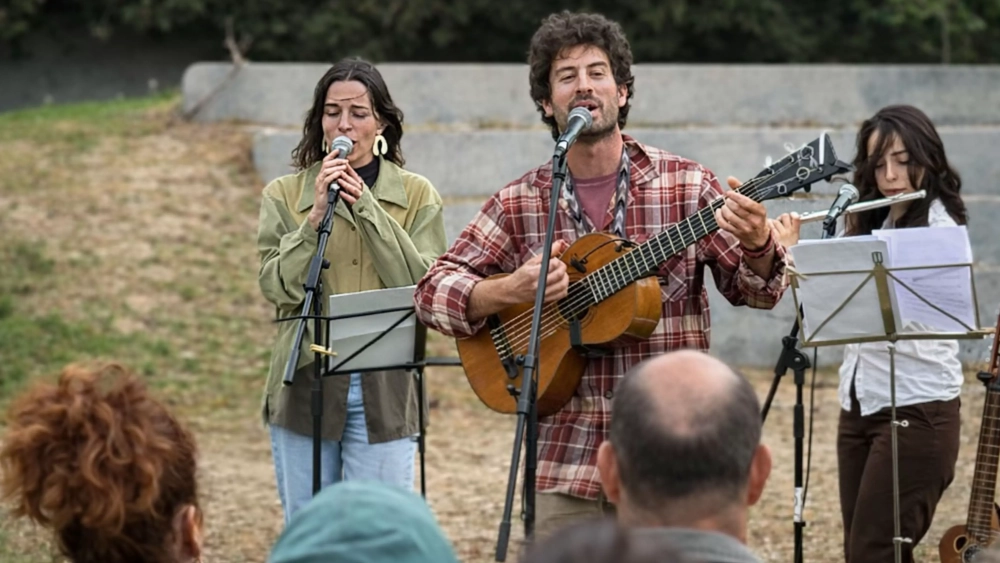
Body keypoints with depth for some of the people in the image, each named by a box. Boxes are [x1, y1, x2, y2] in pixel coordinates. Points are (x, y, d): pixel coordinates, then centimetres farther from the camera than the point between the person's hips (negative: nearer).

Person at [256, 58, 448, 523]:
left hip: (384, 386, -1)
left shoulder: (416, 195, 6)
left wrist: (367, 208, -12)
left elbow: (424, 287, -7)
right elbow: (277, 287, -4)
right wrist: (316, 217, -15)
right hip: (305, 381, 1)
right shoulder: (284, 195, 6)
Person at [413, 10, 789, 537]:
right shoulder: (519, 203, 4)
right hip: (563, 460, 1)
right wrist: (510, 290, -14)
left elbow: (754, 289, 0)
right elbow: (433, 288, 5)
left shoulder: (686, 184, 1)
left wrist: (757, 246, -23)